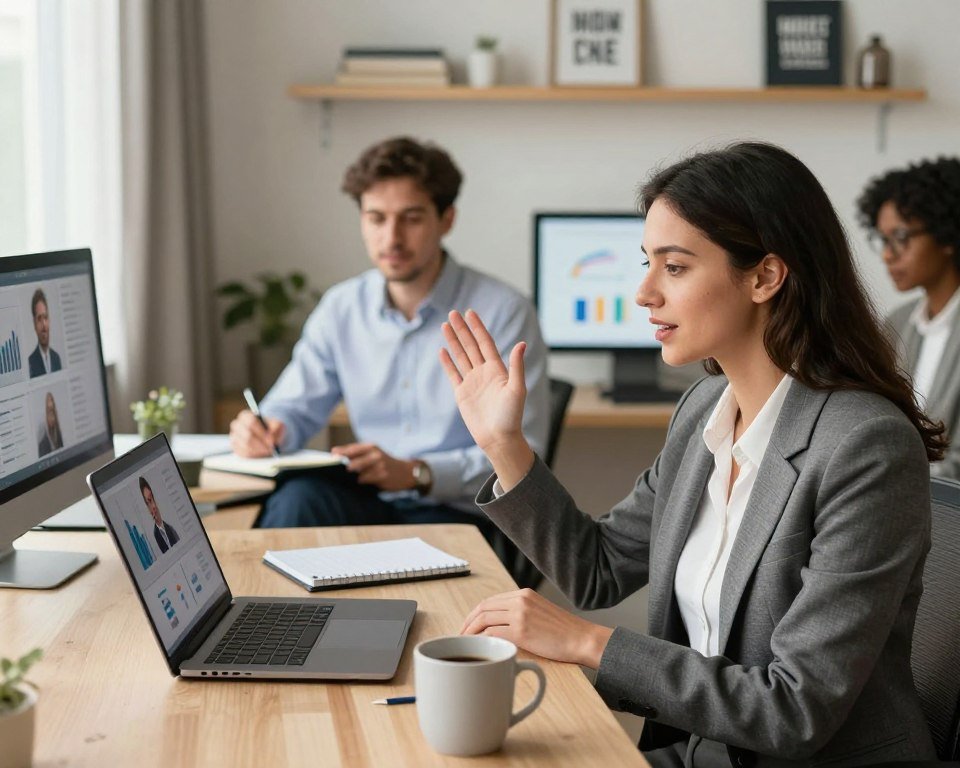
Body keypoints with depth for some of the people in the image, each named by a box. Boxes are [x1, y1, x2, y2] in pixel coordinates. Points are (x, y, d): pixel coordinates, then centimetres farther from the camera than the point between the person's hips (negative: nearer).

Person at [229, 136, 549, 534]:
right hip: (369, 501, 4)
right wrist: (262, 429, -13)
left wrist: (417, 474, -24)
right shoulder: (340, 308, 7)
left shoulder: (503, 313, -7)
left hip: (458, 513, -3)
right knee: (297, 497, -31)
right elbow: (294, 408, 13)